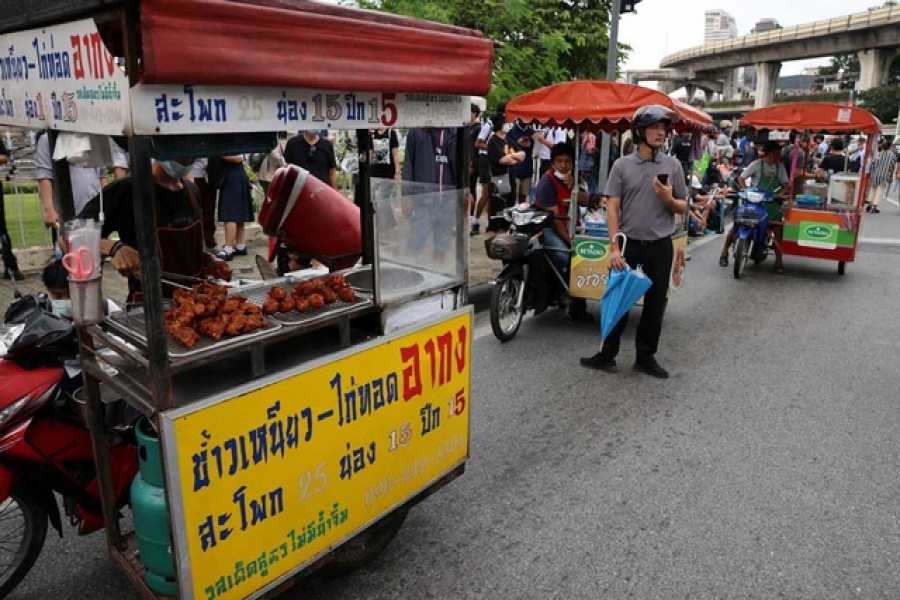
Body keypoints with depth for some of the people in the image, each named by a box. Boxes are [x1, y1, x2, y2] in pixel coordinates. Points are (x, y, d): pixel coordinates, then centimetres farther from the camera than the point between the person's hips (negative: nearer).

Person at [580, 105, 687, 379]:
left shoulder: (673, 165, 4)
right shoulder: (622, 165, -2)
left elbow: (683, 208, 8)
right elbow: (612, 209, -5)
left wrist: (668, 199, -15)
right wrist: (614, 247, -13)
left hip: (661, 247, 2)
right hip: (629, 244, -2)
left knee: (655, 305, 9)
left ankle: (646, 357, 22)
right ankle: (607, 354, 16)